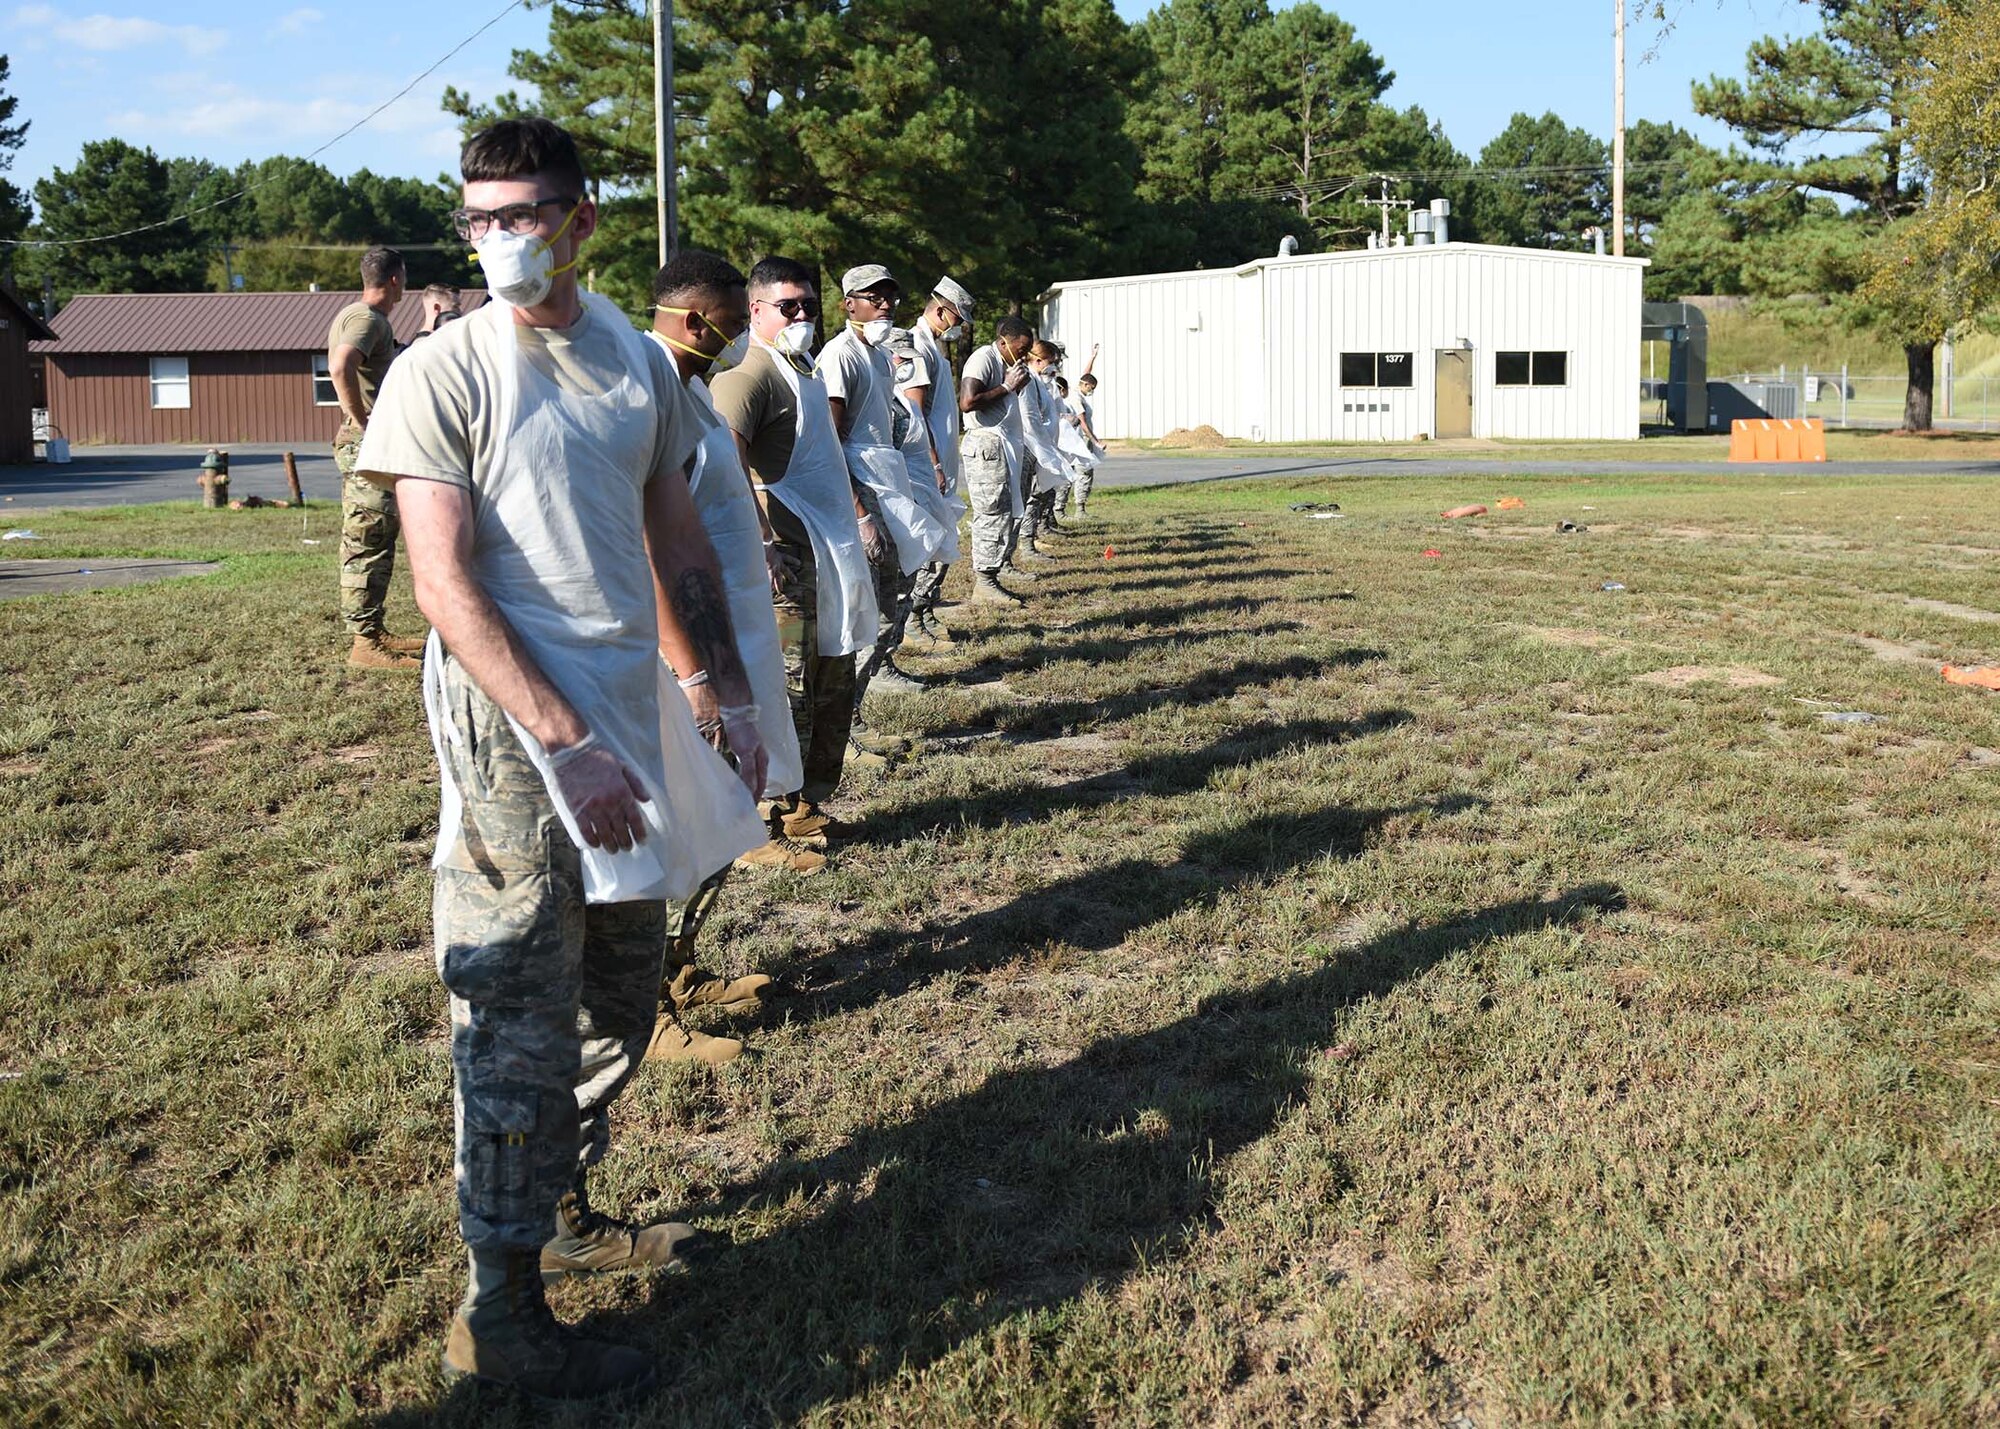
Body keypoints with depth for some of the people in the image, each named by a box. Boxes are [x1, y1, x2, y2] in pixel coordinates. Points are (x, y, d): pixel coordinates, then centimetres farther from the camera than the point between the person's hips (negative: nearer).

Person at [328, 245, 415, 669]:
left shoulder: (351, 315, 18)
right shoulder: (368, 319, -15)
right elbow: (340, 366, -33)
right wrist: (361, 422, -25)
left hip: (363, 448, 11)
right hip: (367, 446, -11)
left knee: (364, 544, 15)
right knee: (369, 544, -8)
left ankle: (372, 632, 24)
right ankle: (365, 642, -6)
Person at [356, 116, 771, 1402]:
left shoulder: (641, 366, 9)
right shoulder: (441, 374, -8)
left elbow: (681, 544, 15)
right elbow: (447, 584, -15)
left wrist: (736, 700, 10)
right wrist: (567, 745, -22)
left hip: (630, 709, 7)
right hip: (511, 720, -6)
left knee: (622, 989, 17)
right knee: (524, 1022, -3)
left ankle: (563, 1210, 36)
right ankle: (501, 1310, 9)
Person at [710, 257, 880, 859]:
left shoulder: (806, 372, 19)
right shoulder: (747, 375, -13)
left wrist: (859, 518, 26)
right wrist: (761, 548, -32)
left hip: (830, 557, 10)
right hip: (786, 562, -10)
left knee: (832, 690, 17)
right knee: (782, 697, -7)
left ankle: (806, 806, 30)